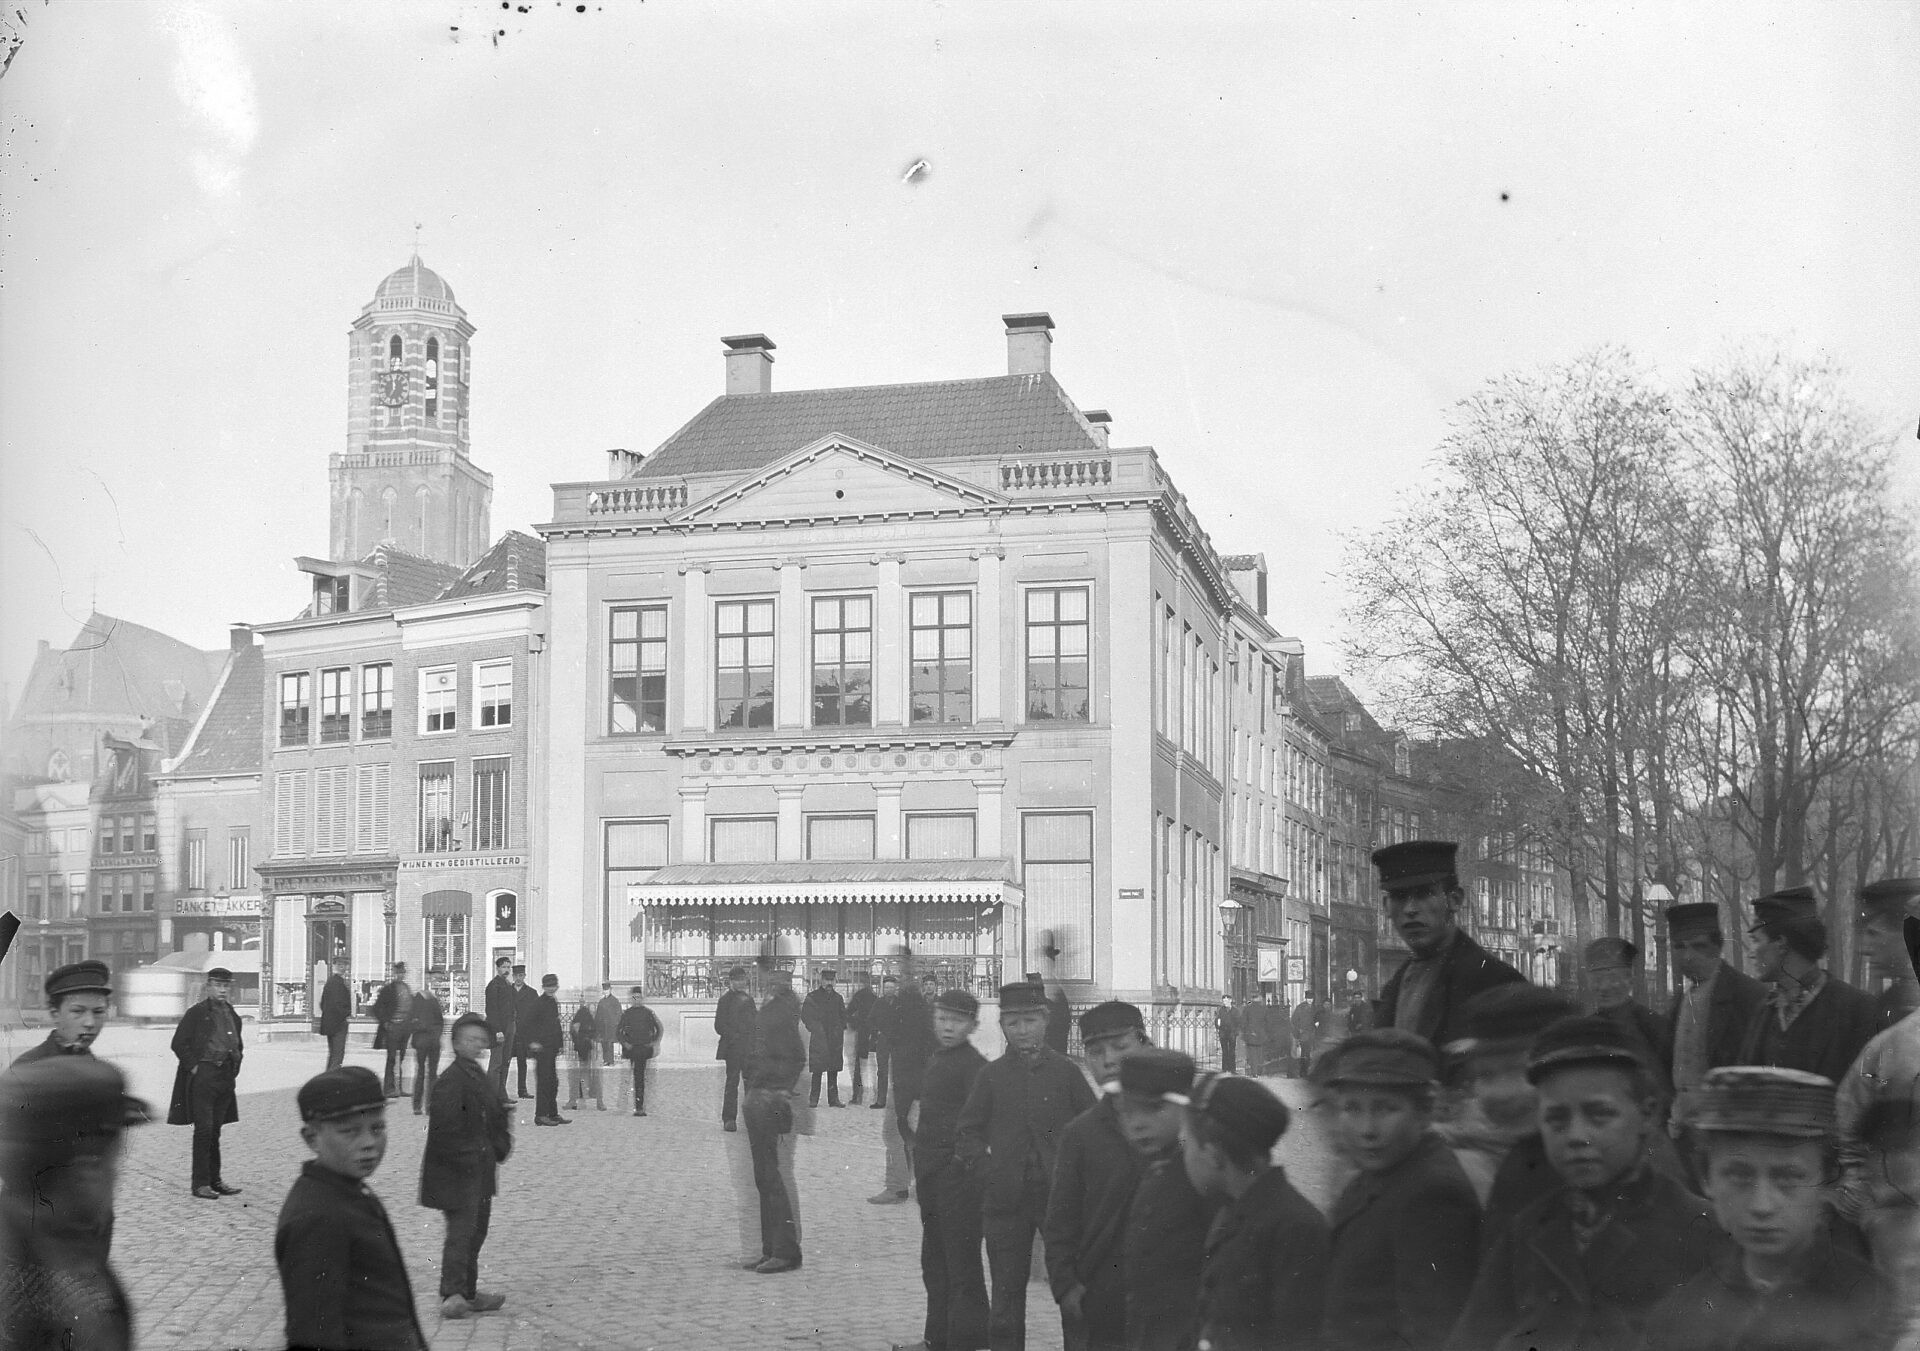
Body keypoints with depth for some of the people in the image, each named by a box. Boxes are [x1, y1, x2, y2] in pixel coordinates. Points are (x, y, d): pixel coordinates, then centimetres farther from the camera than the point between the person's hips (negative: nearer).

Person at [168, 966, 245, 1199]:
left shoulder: (233, 1016, 13)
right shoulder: (197, 1013, -5)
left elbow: (238, 1045, 27)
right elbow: (179, 1043, -7)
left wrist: (235, 1065, 13)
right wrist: (193, 1067, -10)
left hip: (225, 1077, 6)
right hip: (202, 1075, -6)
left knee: (215, 1130, 12)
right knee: (203, 1129, -7)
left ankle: (215, 1180, 17)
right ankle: (201, 1183, -2)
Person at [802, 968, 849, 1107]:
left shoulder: (837, 998, 15)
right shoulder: (812, 996, 3)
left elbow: (843, 1016, 20)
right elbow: (805, 1016, 1)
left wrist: (840, 1029, 5)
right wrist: (815, 1028, -8)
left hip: (835, 1039, 4)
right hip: (818, 1039, -4)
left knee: (833, 1071, 5)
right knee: (817, 1071, -5)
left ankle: (833, 1099, 9)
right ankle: (813, 1099, 0)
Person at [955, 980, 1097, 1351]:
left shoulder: (1066, 1071, 2)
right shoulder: (991, 1076, 5)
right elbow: (966, 1135, 9)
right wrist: (987, 1169, -5)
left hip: (1061, 1194, -1)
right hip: (1007, 1197, 1)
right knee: (1007, 1291, 6)